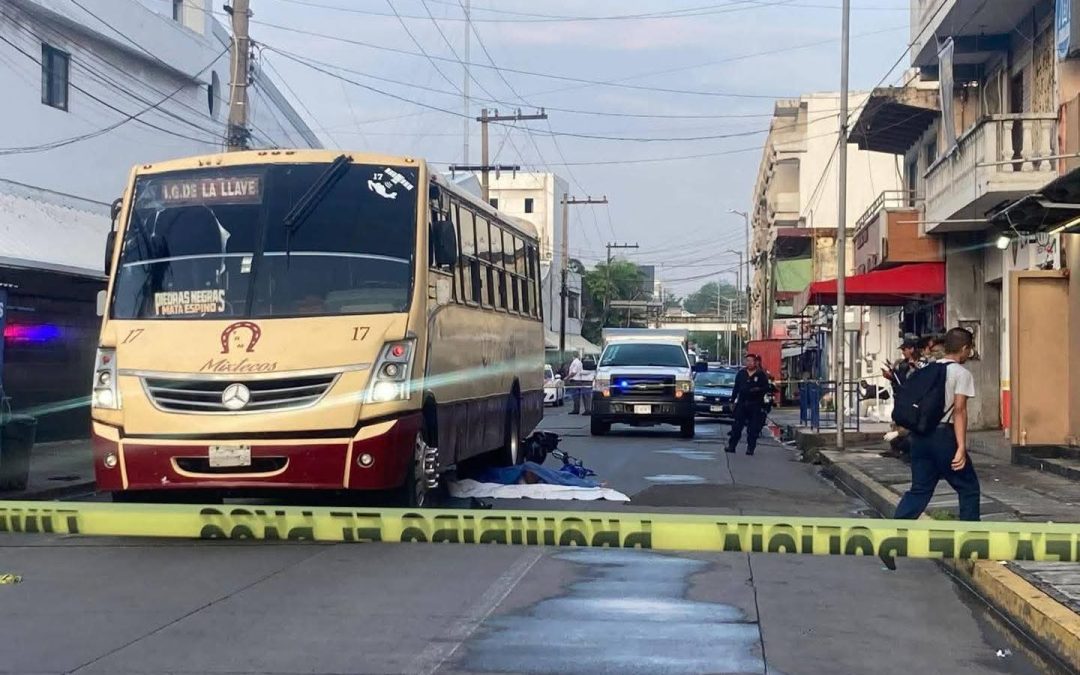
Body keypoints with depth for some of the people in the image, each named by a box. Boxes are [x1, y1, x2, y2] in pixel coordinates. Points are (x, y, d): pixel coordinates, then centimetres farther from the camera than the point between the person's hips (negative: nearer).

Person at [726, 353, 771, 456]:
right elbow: (736, 388, 14)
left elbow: (766, 388, -1)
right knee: (736, 426, 0)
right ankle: (731, 445, 4)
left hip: (756, 405, -3)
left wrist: (759, 390, -21)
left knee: (753, 429, -1)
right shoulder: (741, 374, 11)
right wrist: (733, 400, 9)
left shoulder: (761, 375, 1)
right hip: (741, 404, 3)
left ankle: (750, 448, 6)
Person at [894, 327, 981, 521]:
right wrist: (961, 447, -19)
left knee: (920, 489, 10)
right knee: (968, 488, 10)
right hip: (944, 435, -6)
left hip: (920, 434, 6)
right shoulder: (962, 373, -5)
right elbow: (959, 410, -15)